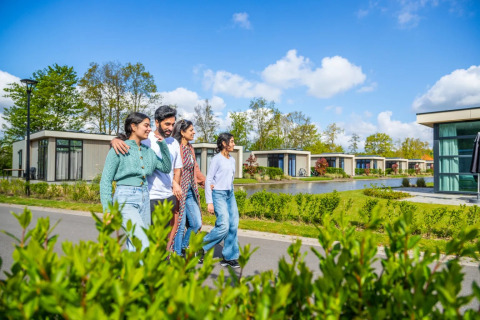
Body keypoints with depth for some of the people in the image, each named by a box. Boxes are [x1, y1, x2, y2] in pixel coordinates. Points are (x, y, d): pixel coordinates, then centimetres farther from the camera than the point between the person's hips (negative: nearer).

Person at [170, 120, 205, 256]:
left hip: (190, 192, 8)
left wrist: (205, 182, 28)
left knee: (196, 224, 10)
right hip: (179, 192, -8)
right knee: (180, 225, 1)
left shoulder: (190, 148, 13)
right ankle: (177, 255, 16)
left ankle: (183, 249, 28)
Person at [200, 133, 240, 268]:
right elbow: (208, 180, -10)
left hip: (230, 195, 7)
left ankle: (229, 257, 11)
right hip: (218, 195, -7)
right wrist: (209, 202, -14)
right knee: (224, 226, -14)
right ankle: (201, 247, 7)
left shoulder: (232, 160, 12)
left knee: (233, 225, 1)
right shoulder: (216, 159, -9)